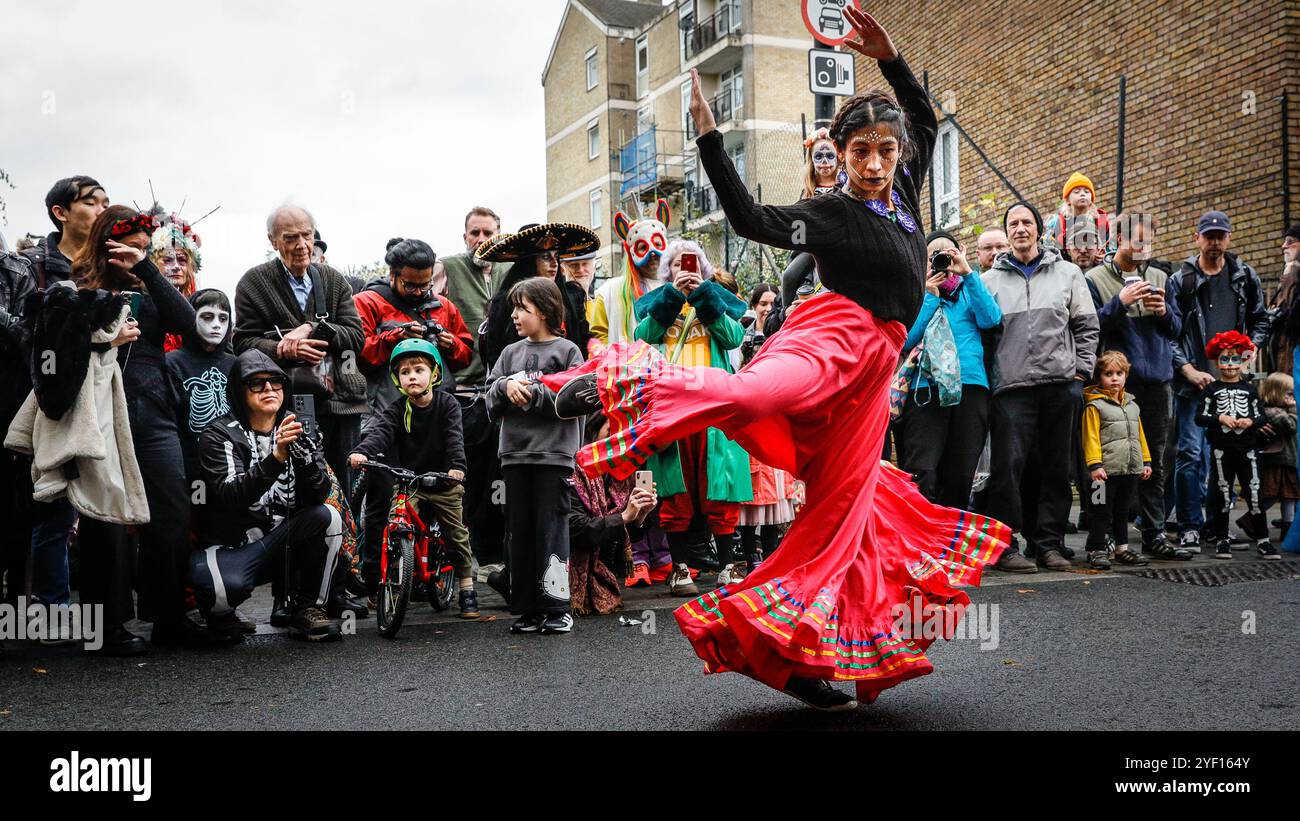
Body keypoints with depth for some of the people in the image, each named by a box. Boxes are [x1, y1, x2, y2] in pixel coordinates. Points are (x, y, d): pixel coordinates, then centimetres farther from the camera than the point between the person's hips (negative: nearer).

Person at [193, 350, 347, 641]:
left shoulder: (299, 433, 4)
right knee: (226, 586, -36)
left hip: (279, 542, 4)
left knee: (328, 516, -24)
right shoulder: (220, 435, -8)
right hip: (230, 545, -4)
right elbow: (231, 497, -24)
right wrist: (277, 457, -36)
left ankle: (308, 611, -7)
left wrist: (302, 453, -30)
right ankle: (220, 612, 4)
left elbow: (318, 494, -12)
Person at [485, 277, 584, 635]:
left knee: (552, 529, -4)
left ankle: (557, 608, 3)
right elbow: (491, 404, 12)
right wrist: (505, 386, -8)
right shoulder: (510, 353, 15)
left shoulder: (567, 351, 1)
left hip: (554, 454, -5)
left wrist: (534, 393, -13)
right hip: (515, 453, 5)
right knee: (521, 532, 6)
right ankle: (528, 609, 13)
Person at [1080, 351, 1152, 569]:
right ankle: (1096, 551, 1)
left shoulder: (1132, 405, 17)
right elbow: (1091, 437, -12)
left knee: (1122, 511, 16)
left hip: (1131, 469, 7)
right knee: (1102, 512, -3)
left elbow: (1140, 435, 22)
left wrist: (1146, 461, 18)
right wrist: (1095, 465, -19)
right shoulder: (1095, 405, -6)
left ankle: (1121, 549, 26)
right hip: (1107, 469, -7)